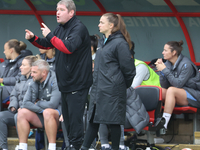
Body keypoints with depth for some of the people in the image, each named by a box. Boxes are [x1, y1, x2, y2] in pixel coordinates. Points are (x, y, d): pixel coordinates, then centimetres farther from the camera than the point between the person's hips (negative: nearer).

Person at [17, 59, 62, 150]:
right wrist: (41, 109, -17)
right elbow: (25, 103, -3)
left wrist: (37, 103, -6)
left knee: (48, 112, -38)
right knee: (22, 112, -13)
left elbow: (52, 105, -24)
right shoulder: (33, 84, 7)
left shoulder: (55, 82, -14)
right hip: (41, 116, 7)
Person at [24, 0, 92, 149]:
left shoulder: (78, 28, -15)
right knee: (66, 116, 14)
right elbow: (46, 44, 25)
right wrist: (33, 38, 7)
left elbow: (68, 47, -30)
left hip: (77, 83, -10)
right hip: (65, 81, 10)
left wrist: (50, 35, -23)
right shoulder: (61, 29, 15)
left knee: (75, 116, -10)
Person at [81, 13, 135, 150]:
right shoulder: (102, 42, 15)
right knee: (93, 119, 9)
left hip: (113, 90, -8)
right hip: (98, 89, 8)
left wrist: (124, 86, 0)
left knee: (113, 121, -1)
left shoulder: (120, 43, -12)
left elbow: (128, 69, -10)